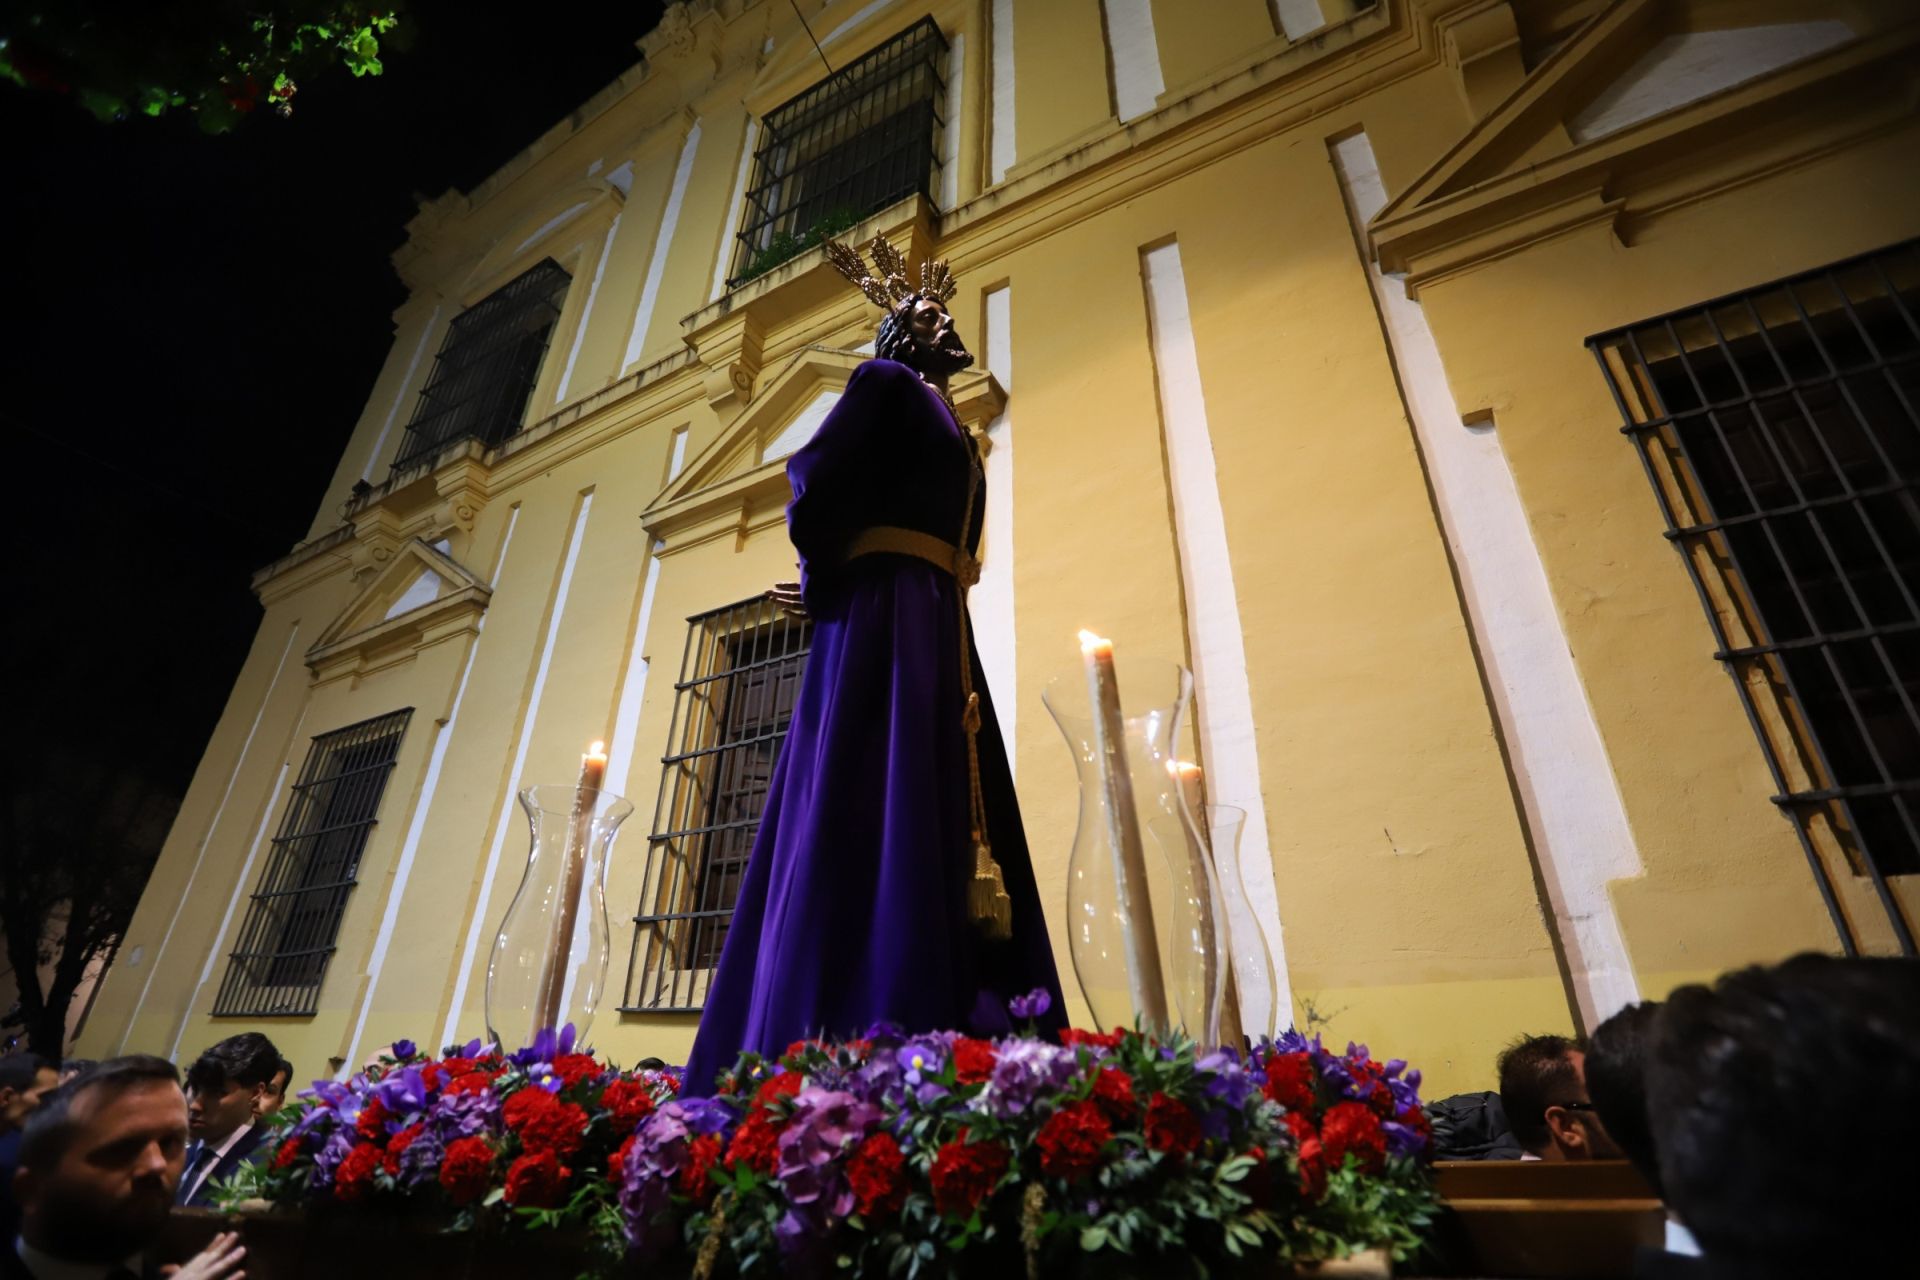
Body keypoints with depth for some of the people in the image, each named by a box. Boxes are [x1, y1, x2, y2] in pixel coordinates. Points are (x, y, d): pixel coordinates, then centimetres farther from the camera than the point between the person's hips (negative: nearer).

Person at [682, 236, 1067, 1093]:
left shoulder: (948, 424, 31)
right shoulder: (886, 384, 9)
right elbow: (818, 475, -6)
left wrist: (824, 575, 10)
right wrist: (828, 574, 3)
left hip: (940, 631, 8)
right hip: (889, 617, -8)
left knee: (935, 825, -2)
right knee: (883, 818, -17)